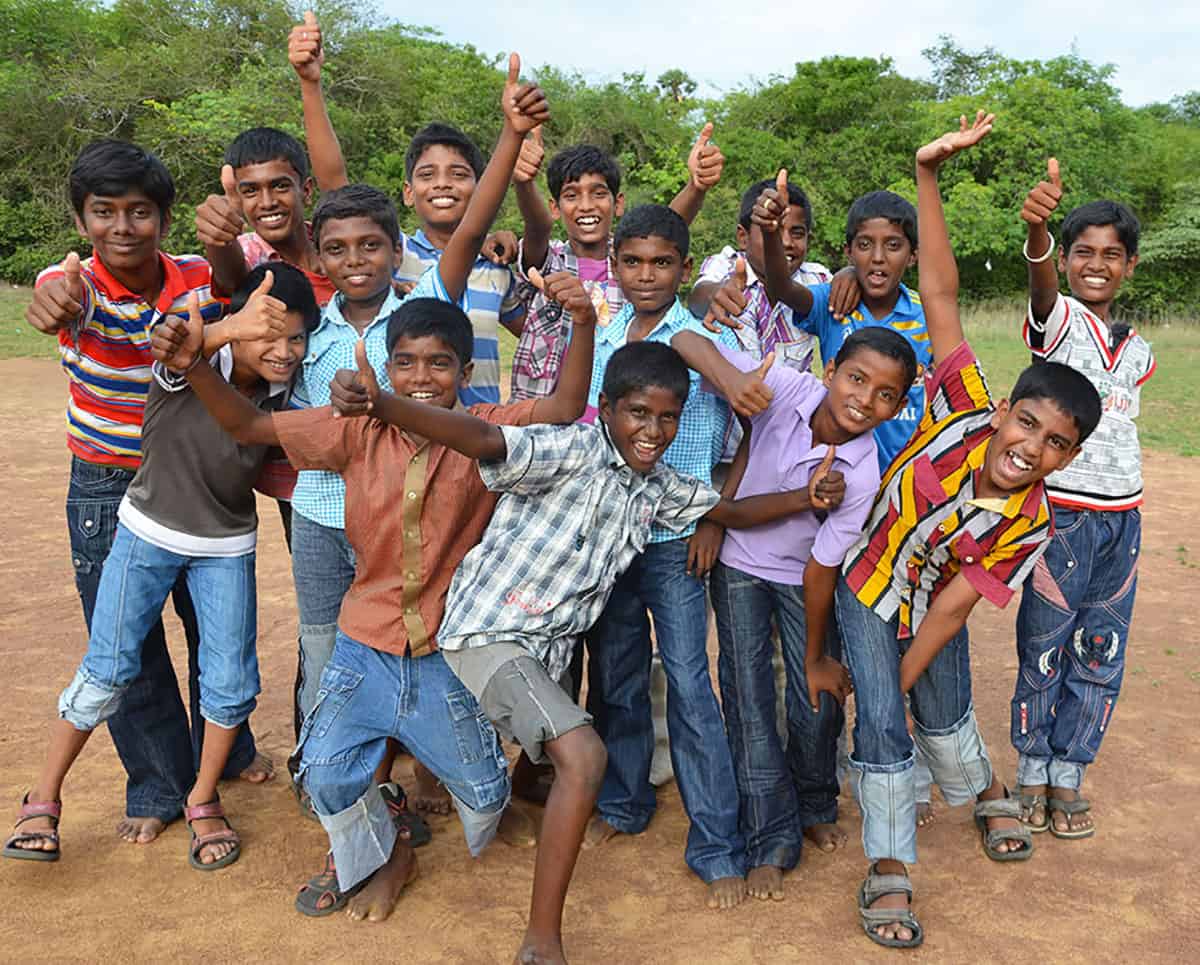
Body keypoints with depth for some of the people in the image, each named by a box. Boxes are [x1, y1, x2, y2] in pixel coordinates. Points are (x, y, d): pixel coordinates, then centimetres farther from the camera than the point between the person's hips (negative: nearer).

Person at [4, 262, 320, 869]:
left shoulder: (281, 390, -8)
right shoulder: (188, 362, -22)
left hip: (226, 549, 3)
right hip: (148, 534, -3)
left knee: (231, 682, -1)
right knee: (107, 671, -2)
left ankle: (203, 801, 22)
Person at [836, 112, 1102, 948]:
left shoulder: (1029, 524, -22)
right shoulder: (965, 413, -27)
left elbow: (952, 607, -16)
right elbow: (941, 291, -30)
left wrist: (903, 680, -14)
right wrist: (930, 174, -34)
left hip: (929, 609, 2)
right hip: (867, 587, -2)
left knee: (946, 716, 20)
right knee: (881, 726, -5)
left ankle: (988, 795, 54)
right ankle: (890, 870, 11)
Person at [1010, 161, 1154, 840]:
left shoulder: (1137, 350, 13)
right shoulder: (1059, 320, -7)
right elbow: (1042, 287, -31)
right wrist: (1037, 231, -53)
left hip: (1120, 517, 6)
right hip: (1059, 511, -6)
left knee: (1101, 655, 10)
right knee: (1042, 648, 3)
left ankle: (1068, 772, 23)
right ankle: (1032, 770, 19)